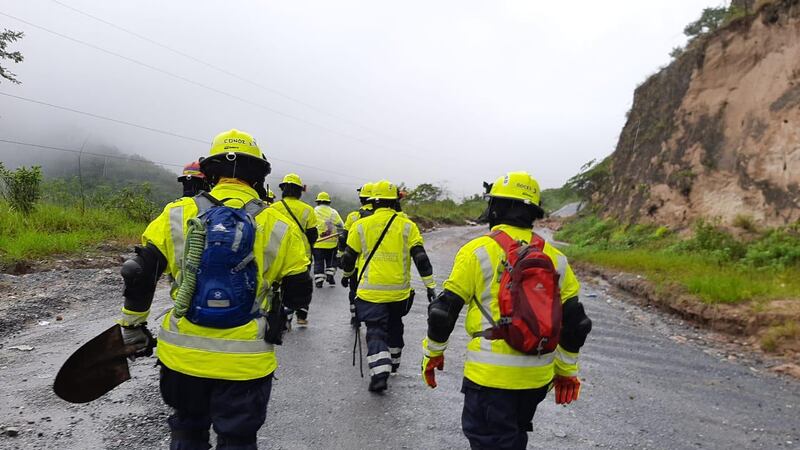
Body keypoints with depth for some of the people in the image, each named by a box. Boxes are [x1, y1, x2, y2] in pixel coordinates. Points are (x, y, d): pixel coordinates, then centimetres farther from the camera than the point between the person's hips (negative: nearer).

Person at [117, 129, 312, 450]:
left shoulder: (177, 215, -4)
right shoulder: (278, 227, -8)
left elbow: (138, 274, -4)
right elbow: (299, 293, -2)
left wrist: (132, 327, 11)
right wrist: (276, 310, 21)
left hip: (183, 355, 2)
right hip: (245, 363, -2)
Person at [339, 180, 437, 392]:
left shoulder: (361, 225, -3)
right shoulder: (407, 226, -2)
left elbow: (349, 257, 5)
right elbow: (420, 257, -6)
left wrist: (346, 275, 25)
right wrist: (430, 285, -1)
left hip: (371, 291, -2)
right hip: (399, 291, 2)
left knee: (376, 331, 2)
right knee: (394, 326, 23)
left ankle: (380, 373, -13)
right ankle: (393, 363, 40)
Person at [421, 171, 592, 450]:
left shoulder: (477, 251, -9)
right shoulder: (555, 259, 4)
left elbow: (445, 309, -7)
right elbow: (574, 321, 8)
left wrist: (433, 352, 9)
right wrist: (567, 370, 20)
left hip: (491, 373, -5)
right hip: (538, 375, 6)